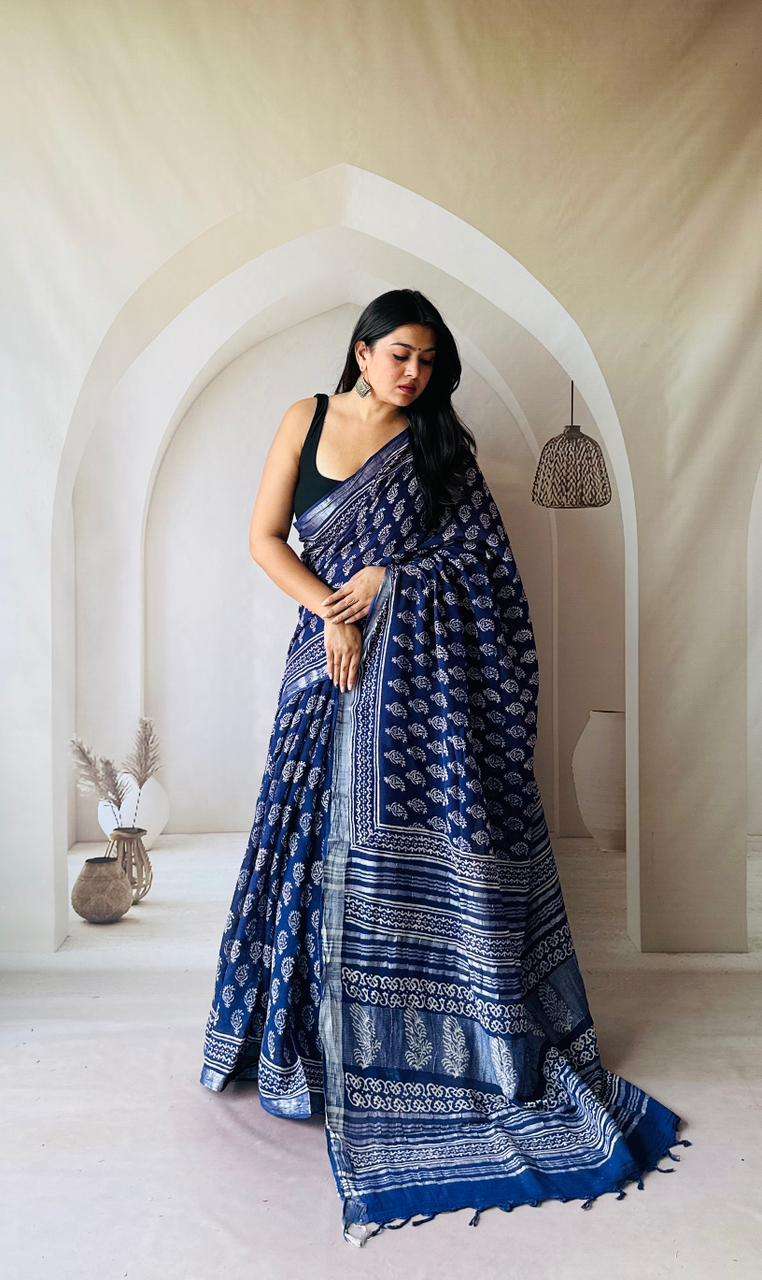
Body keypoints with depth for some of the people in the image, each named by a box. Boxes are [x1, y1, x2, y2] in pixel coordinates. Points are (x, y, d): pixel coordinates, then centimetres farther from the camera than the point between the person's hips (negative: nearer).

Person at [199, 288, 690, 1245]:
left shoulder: (441, 442, 7)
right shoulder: (307, 419, 8)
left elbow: (475, 553, 1)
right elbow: (265, 538, 2)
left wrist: (386, 577, -11)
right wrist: (332, 609, -11)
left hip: (429, 667, -1)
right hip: (339, 657, 1)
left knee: (433, 834, -1)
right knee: (335, 837, 5)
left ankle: (446, 1037, 15)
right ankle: (330, 1039, 24)